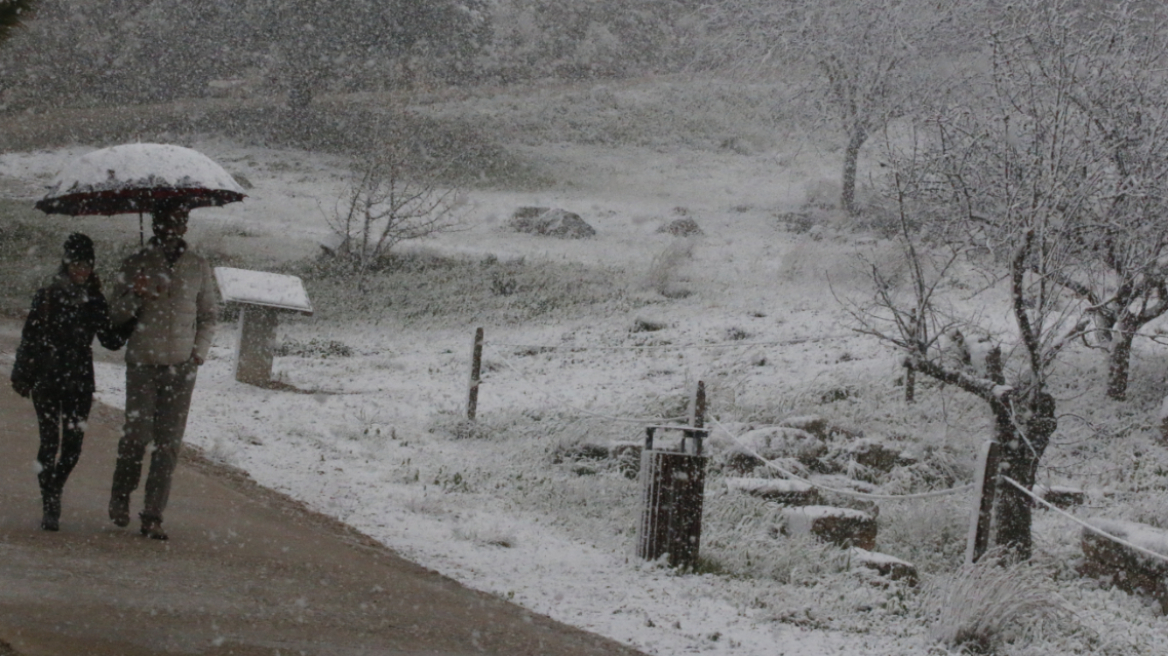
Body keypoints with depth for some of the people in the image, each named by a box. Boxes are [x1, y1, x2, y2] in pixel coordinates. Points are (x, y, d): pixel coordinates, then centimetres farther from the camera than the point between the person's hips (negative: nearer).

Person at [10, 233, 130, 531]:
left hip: (80, 383, 3)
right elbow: (29, 338, 2)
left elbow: (111, 341, 10)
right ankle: (50, 508, -1)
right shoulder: (47, 297, -1)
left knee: (73, 445, 1)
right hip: (47, 381, -3)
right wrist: (22, 376, 2)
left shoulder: (94, 301, 7)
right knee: (50, 443, -5)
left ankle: (54, 493, 25)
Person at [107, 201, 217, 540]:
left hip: (182, 365, 1)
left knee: (170, 442, -3)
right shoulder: (137, 263, 4)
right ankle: (121, 495, 20)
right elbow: (116, 312, 7)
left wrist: (199, 351, 2)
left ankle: (154, 515, 1)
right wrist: (136, 296, -14)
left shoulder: (199, 266, 9)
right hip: (143, 362, -1)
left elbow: (208, 316, 18)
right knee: (137, 434, -6)